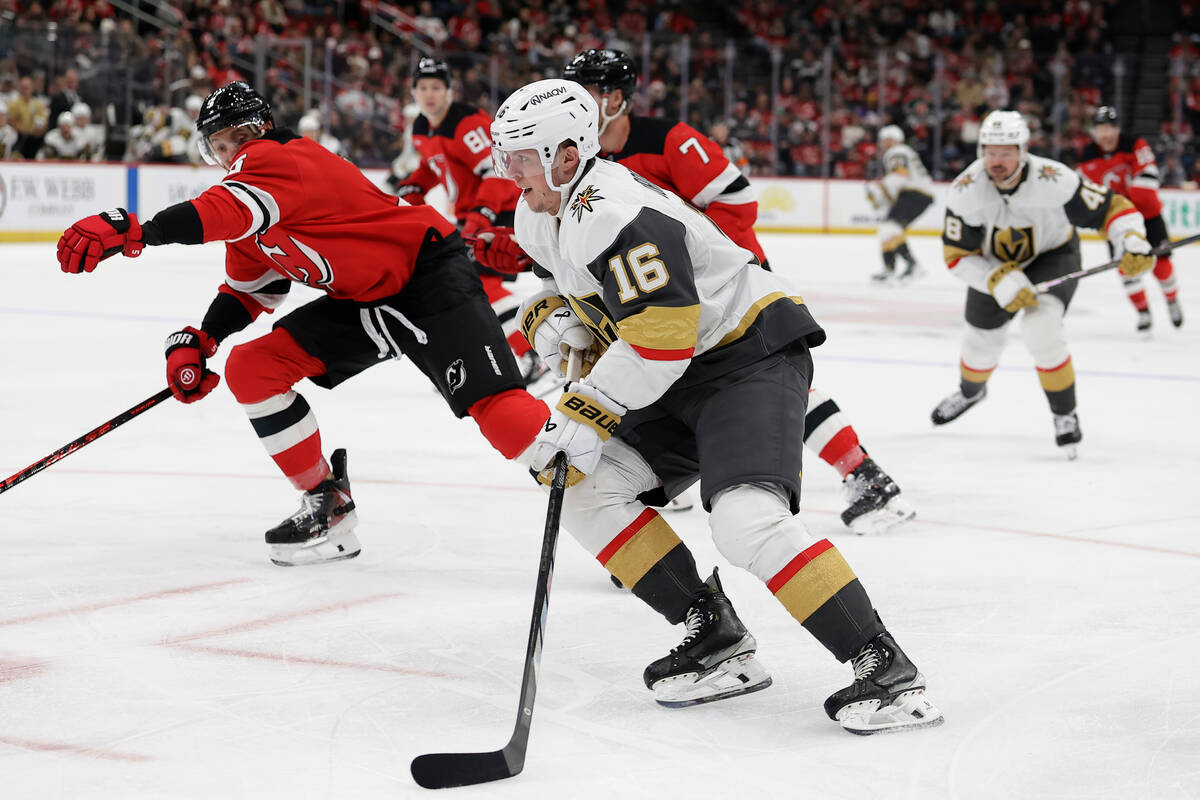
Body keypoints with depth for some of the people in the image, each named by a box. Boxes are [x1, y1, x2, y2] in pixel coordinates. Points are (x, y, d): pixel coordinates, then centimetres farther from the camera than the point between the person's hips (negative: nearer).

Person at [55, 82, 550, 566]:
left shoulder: (281, 159, -18)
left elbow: (226, 212, -38)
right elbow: (250, 289, 17)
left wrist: (133, 230, -49)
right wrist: (197, 343, 0)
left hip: (429, 274, -10)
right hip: (360, 303, 10)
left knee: (499, 411, -26)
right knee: (250, 367, 1)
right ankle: (328, 507, 7)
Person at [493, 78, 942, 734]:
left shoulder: (613, 216, -24)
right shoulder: (540, 217, 7)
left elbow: (662, 338, -30)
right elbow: (567, 279, 27)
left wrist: (587, 413, -27)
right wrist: (553, 315, 4)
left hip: (751, 355, -11)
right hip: (680, 383, 11)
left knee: (745, 520, -28)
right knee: (584, 488, 1)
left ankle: (886, 668, -23)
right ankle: (717, 638, 1)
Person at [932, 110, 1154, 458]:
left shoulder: (1055, 180, -33)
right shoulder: (965, 191, -27)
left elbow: (1112, 208, -24)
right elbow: (957, 256, -20)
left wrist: (1134, 244, -42)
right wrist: (1001, 281, -32)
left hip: (1052, 256, -3)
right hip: (993, 265, 3)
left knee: (1041, 329, -27)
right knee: (981, 340, 15)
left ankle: (1065, 415, -7)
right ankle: (971, 390, 53)